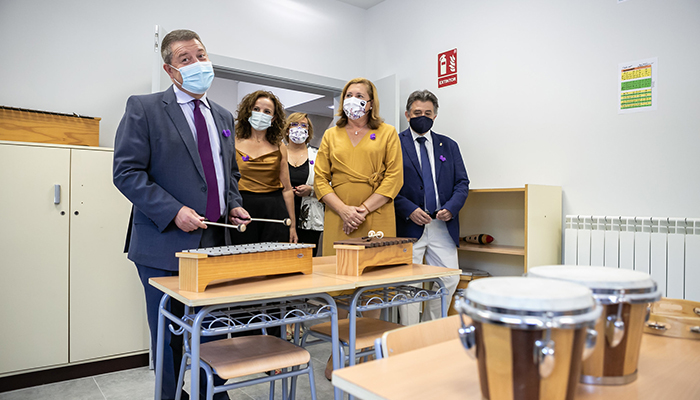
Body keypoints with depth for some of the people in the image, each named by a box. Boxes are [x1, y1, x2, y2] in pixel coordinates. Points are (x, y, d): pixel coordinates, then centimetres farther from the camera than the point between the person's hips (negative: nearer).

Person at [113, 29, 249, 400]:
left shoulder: (224, 117, 14)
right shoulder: (143, 108, -3)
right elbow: (126, 172, -9)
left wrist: (233, 205, 3)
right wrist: (174, 211, -19)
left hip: (215, 244, 5)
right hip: (165, 246, -4)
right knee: (168, 338, 10)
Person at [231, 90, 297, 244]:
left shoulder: (279, 148, 10)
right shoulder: (233, 144, 6)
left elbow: (287, 189, 10)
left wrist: (292, 225, 7)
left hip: (275, 211, 1)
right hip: (243, 210, -1)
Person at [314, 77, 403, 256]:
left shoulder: (388, 133, 9)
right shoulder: (330, 135, 14)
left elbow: (394, 177, 0)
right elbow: (320, 179, 7)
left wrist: (364, 209, -10)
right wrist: (344, 210, -8)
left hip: (377, 221, -1)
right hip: (337, 220, 2)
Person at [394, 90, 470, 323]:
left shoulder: (449, 146, 15)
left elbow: (462, 183, 11)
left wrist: (451, 208, -7)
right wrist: (409, 210, -15)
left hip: (443, 225, 4)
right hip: (409, 226, -4)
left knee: (449, 280, 5)